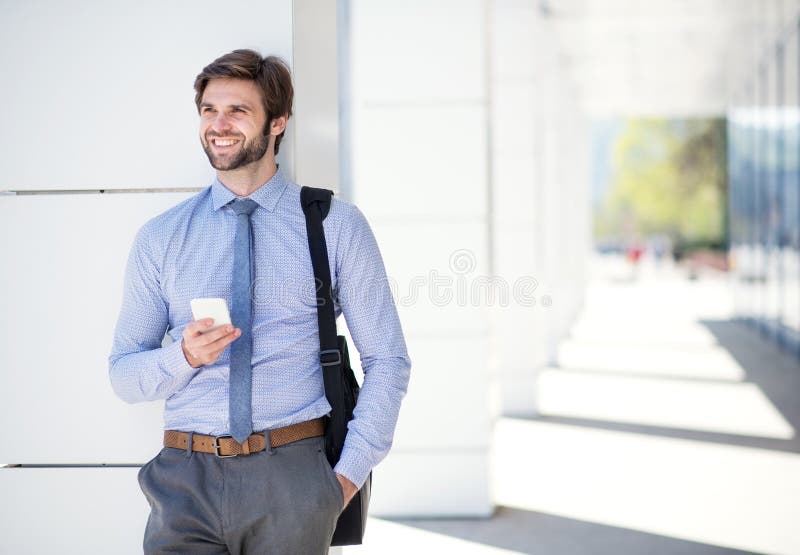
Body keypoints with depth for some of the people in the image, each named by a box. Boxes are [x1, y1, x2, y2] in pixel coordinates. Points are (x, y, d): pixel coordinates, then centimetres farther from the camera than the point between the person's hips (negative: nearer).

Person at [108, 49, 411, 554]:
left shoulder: (336, 224, 3)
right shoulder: (159, 239, 8)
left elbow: (387, 361, 3)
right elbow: (123, 375, 9)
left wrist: (350, 471, -7)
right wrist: (186, 355, -12)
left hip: (294, 478, -1)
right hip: (187, 480, 1)